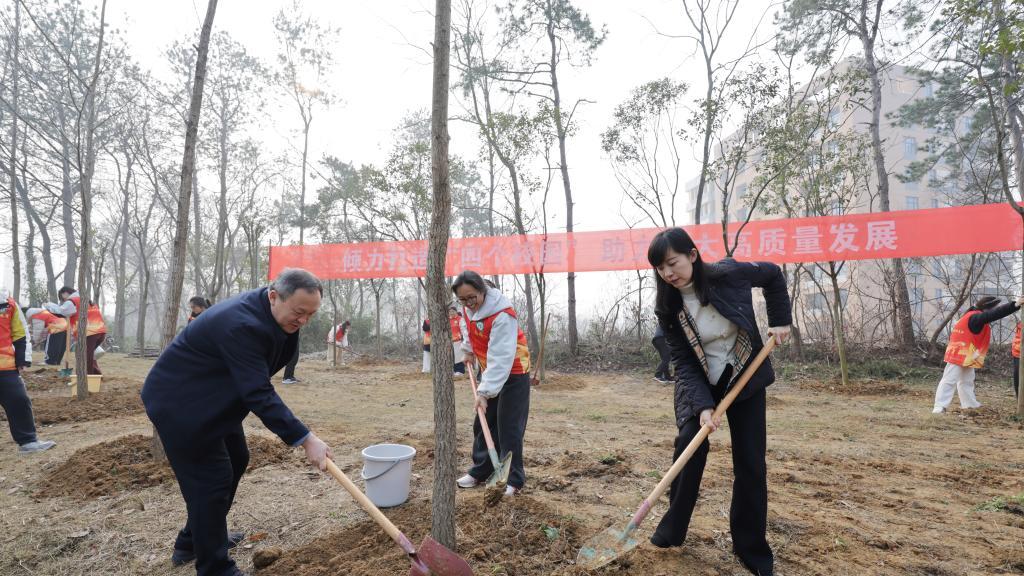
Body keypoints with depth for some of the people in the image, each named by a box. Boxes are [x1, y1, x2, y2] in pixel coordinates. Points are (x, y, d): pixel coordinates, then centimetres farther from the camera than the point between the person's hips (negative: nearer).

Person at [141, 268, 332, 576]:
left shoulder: (265, 310, -5)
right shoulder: (241, 325, -35)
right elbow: (259, 394, -36)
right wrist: (305, 439, -36)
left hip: (210, 397, 10)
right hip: (179, 402, -10)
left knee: (235, 459, 17)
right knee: (210, 479, -6)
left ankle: (192, 541, 36)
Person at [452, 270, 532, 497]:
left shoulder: (503, 315, -31)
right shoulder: (468, 308, -6)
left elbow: (500, 359, -34)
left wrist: (485, 392, -36)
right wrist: (468, 350, 13)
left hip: (513, 372, -8)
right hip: (488, 370, 8)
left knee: (509, 427, -6)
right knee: (483, 423, 12)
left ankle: (515, 480, 6)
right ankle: (480, 471, 25)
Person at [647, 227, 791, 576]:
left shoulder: (730, 274, -20)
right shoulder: (667, 308, -17)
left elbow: (773, 275, 1)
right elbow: (684, 363, -17)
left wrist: (780, 320, -6)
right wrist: (703, 406, -29)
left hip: (745, 379, 0)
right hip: (699, 385, 0)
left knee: (750, 464, -1)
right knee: (689, 444, -15)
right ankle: (672, 529, 5)